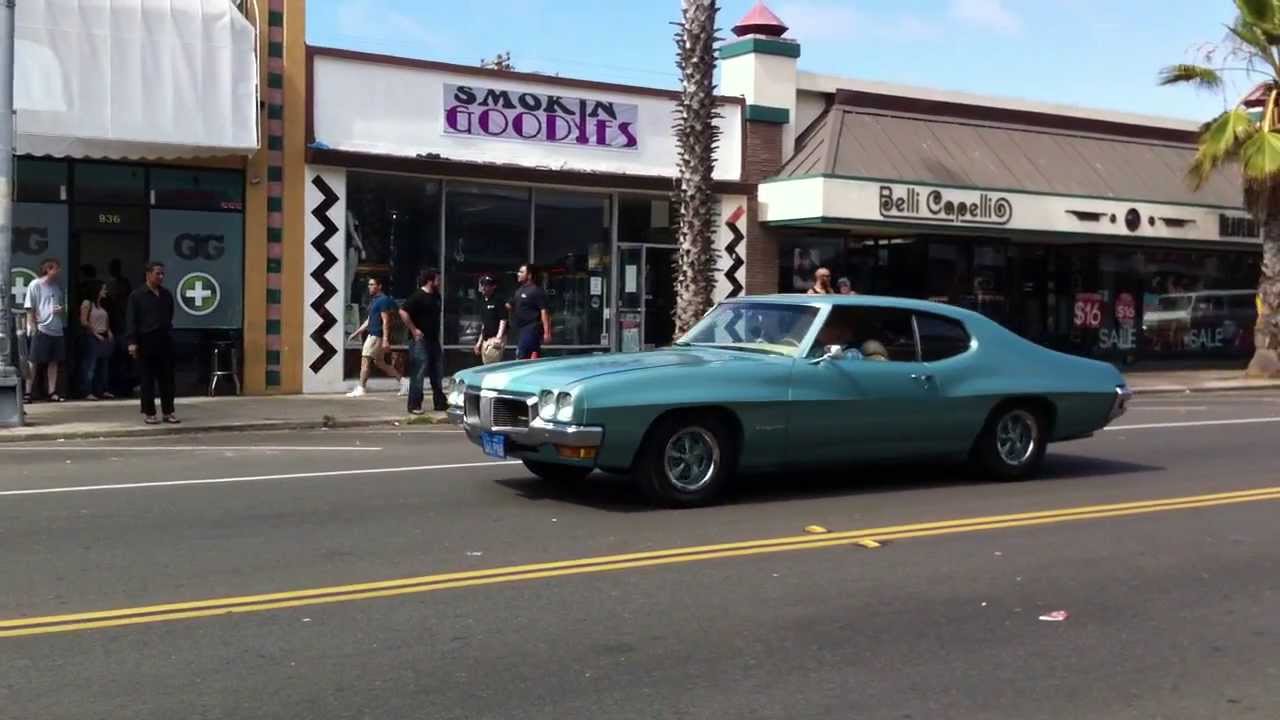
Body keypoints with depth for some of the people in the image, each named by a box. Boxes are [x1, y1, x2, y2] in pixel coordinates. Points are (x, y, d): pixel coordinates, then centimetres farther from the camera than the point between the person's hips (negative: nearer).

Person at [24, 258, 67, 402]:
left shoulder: (57, 287, 14)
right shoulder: (35, 285, -3)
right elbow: (30, 308, -6)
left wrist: (61, 310, 2)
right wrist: (33, 327, -13)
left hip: (57, 330, 6)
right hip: (41, 329, -6)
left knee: (54, 362, 7)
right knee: (34, 361, -2)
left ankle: (52, 392, 12)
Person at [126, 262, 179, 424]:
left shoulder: (167, 294, 11)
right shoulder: (137, 295, -4)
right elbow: (131, 320, -7)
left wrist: (169, 333, 13)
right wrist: (132, 342, -14)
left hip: (164, 340, 4)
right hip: (146, 341, -4)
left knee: (167, 378, 5)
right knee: (147, 379, 1)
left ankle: (168, 412, 12)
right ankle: (148, 413, 9)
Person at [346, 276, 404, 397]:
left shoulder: (383, 300, -13)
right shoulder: (373, 300, 17)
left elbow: (385, 321, -19)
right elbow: (369, 320, 24)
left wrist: (385, 340, -24)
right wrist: (356, 333, 23)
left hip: (377, 336, -10)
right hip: (373, 334, 10)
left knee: (365, 360, -6)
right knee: (379, 362, 13)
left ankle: (361, 388, 0)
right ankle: (402, 380, 15)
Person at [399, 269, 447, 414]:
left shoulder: (436, 296, 13)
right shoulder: (418, 296, -12)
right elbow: (403, 312, -21)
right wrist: (413, 330, -19)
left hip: (434, 340, 9)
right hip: (421, 340, -8)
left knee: (437, 374, 13)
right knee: (418, 373, -7)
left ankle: (440, 403, 21)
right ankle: (414, 406, -3)